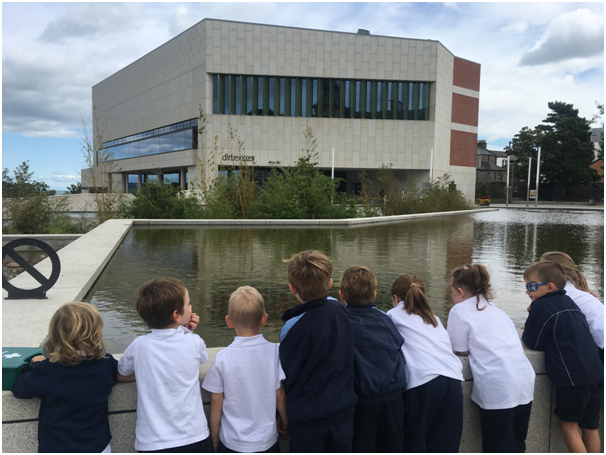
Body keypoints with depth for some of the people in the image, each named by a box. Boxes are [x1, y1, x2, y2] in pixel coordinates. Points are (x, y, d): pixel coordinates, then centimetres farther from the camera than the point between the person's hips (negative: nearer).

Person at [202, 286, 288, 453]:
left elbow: (216, 402, -6)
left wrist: (214, 437, 9)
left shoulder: (222, 358, -14)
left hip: (232, 443, -1)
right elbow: (279, 394, -5)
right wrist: (285, 421, 13)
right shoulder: (274, 351, -12)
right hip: (267, 440, 1)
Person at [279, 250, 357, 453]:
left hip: (308, 417, -4)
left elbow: (290, 376, -11)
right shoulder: (338, 309, -9)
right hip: (343, 409, 5)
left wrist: (284, 415, 7)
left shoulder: (293, 328, -23)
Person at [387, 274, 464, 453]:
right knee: (445, 447, 9)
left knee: (414, 446, 10)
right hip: (454, 379, 5)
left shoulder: (394, 315, 14)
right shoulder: (434, 318, 29)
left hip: (424, 381, -5)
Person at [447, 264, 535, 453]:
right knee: (517, 446, 20)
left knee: (498, 448, 5)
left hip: (499, 390, -7)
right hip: (525, 384, 7)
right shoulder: (496, 310, 19)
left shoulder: (460, 310, -1)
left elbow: (462, 350, 1)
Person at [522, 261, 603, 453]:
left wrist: (527, 333, 15)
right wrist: (535, 330, 18)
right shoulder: (569, 302, 15)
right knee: (590, 426, 16)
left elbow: (534, 343, -5)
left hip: (574, 377, -8)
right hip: (596, 372, 8)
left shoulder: (541, 306, -10)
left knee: (568, 424, 7)